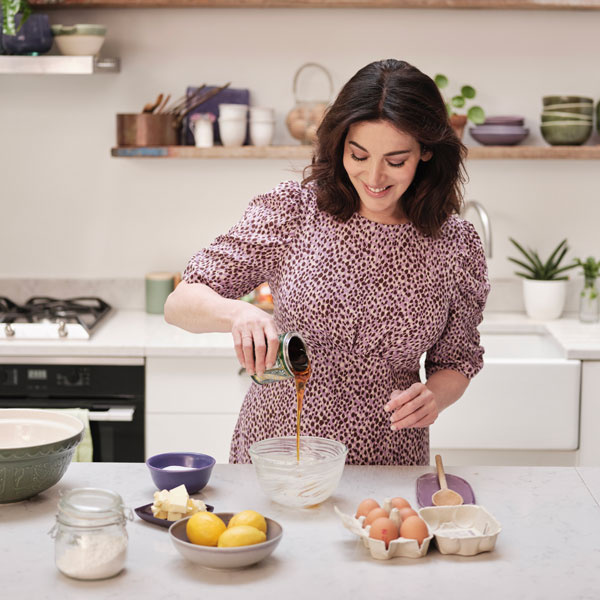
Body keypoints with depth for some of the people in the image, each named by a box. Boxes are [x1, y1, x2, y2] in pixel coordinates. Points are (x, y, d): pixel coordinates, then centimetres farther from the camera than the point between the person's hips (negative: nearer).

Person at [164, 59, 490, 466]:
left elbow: (456, 360, 11)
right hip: (274, 453, 0)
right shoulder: (292, 211, -6)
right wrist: (237, 312, -29)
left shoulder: (456, 245, -3)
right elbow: (180, 303, -7)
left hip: (387, 468, 1)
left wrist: (435, 396, -12)